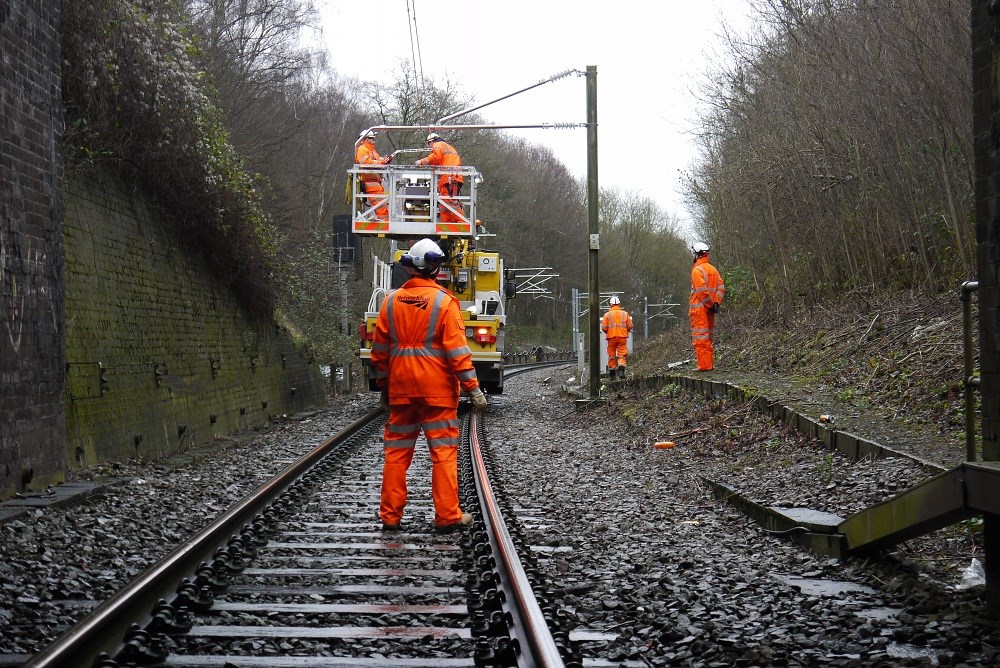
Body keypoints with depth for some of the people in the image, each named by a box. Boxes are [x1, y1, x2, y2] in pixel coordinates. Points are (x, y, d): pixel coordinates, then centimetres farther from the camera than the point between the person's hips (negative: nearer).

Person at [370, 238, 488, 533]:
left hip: (400, 386, 4)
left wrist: (383, 386, 19)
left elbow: (380, 348, 9)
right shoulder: (444, 301, -7)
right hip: (437, 387, -4)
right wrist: (472, 387, -9)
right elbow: (457, 348, -11)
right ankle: (447, 516, 2)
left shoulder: (392, 301, 6)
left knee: (397, 449, 10)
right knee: (443, 450, 1)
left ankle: (390, 515, 12)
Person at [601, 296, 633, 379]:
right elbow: (630, 326, 2)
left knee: (611, 355, 9)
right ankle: (621, 369, -22)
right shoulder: (625, 314, 3)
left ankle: (612, 373, 13)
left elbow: (604, 327, -4)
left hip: (611, 338, 0)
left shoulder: (607, 315, 0)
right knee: (622, 354, -1)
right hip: (622, 337, 0)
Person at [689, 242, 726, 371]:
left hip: (699, 308, -8)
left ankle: (704, 365, -9)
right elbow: (721, 288, 8)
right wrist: (716, 303, 1)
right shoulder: (713, 269, 13)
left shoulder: (697, 270, -12)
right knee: (708, 337, 15)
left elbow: (702, 291, -20)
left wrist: (711, 304, -10)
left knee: (700, 338, -6)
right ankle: (710, 364, 18)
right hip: (709, 311, 8)